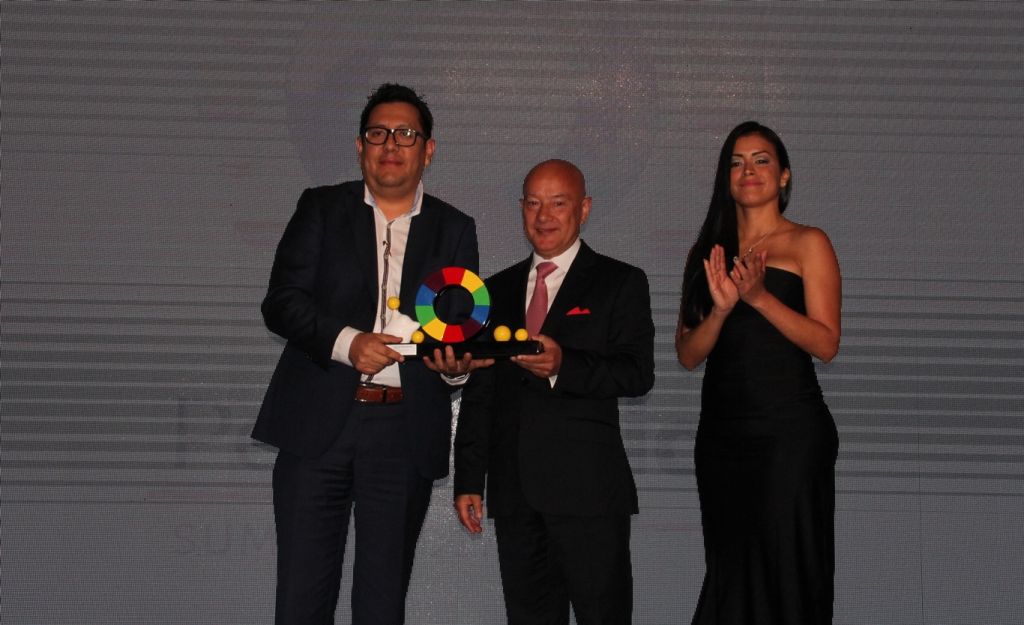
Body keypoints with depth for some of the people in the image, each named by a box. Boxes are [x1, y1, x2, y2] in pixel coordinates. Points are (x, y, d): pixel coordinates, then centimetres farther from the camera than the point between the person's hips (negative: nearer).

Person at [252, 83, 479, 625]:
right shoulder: (321, 209, 8)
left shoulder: (454, 229, 11)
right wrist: (347, 343, -16)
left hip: (407, 433, 1)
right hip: (318, 422, -1)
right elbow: (281, 301, 0)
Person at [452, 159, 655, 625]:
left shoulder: (620, 283, 4)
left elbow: (639, 373, -7)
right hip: (513, 490, 4)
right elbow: (479, 392, 16)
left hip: (587, 486, -4)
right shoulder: (497, 290, 17)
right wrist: (469, 480, 11)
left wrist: (564, 366, -22)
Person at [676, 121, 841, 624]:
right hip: (721, 429, 4)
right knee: (729, 568, 12)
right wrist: (721, 307, -13)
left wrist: (760, 297, -20)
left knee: (787, 567, 1)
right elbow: (687, 354, 5)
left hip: (789, 430, -4)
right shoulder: (708, 252, 12)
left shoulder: (807, 244, 1)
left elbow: (827, 344, -8)